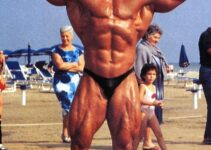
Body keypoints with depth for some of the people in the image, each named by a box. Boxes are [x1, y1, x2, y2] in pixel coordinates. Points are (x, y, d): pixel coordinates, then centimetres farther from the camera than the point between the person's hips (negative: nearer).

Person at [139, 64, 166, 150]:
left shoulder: (153, 87, 12)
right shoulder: (142, 86, -13)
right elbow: (140, 99, -26)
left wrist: (158, 103, 3)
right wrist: (153, 103, -30)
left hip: (151, 112, 7)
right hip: (143, 112, -7)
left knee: (159, 134, 6)